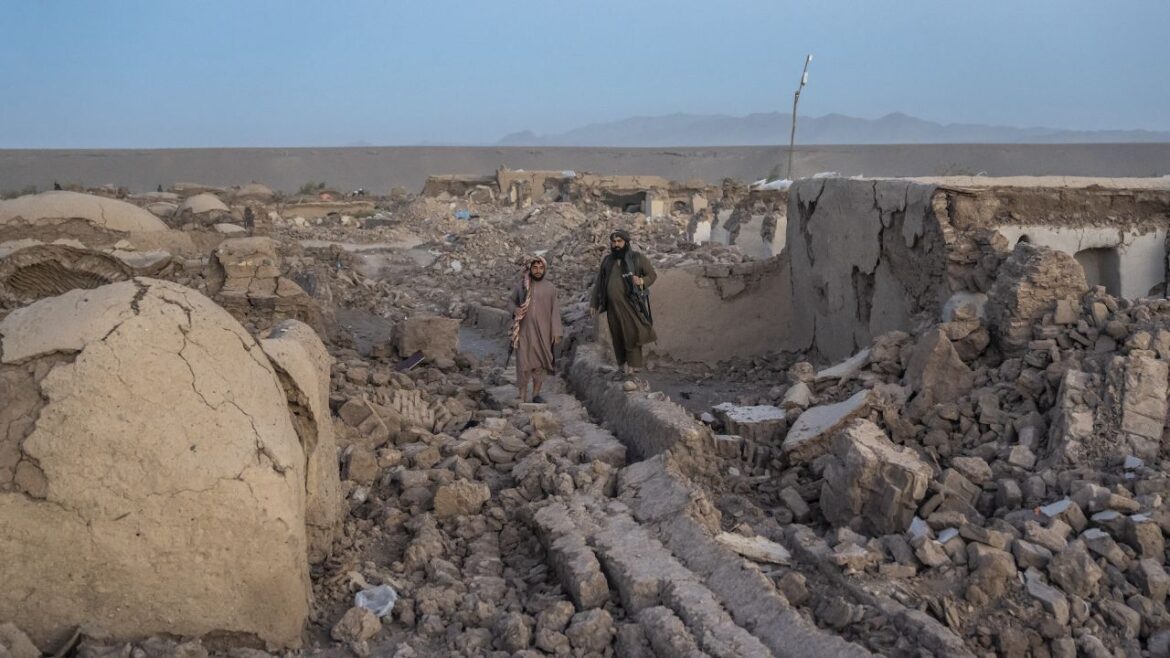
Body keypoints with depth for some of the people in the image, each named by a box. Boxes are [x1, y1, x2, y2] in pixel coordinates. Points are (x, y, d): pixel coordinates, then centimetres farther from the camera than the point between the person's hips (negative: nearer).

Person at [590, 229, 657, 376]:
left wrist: (642, 281, -21)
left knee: (632, 332, -10)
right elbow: (599, 282, 15)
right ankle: (623, 364, 13)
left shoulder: (637, 258, -2)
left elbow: (652, 274, 1)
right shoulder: (607, 260, 10)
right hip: (613, 305, 4)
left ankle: (633, 364, -4)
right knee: (618, 335, 6)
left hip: (630, 303, -4)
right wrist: (594, 303, 14)